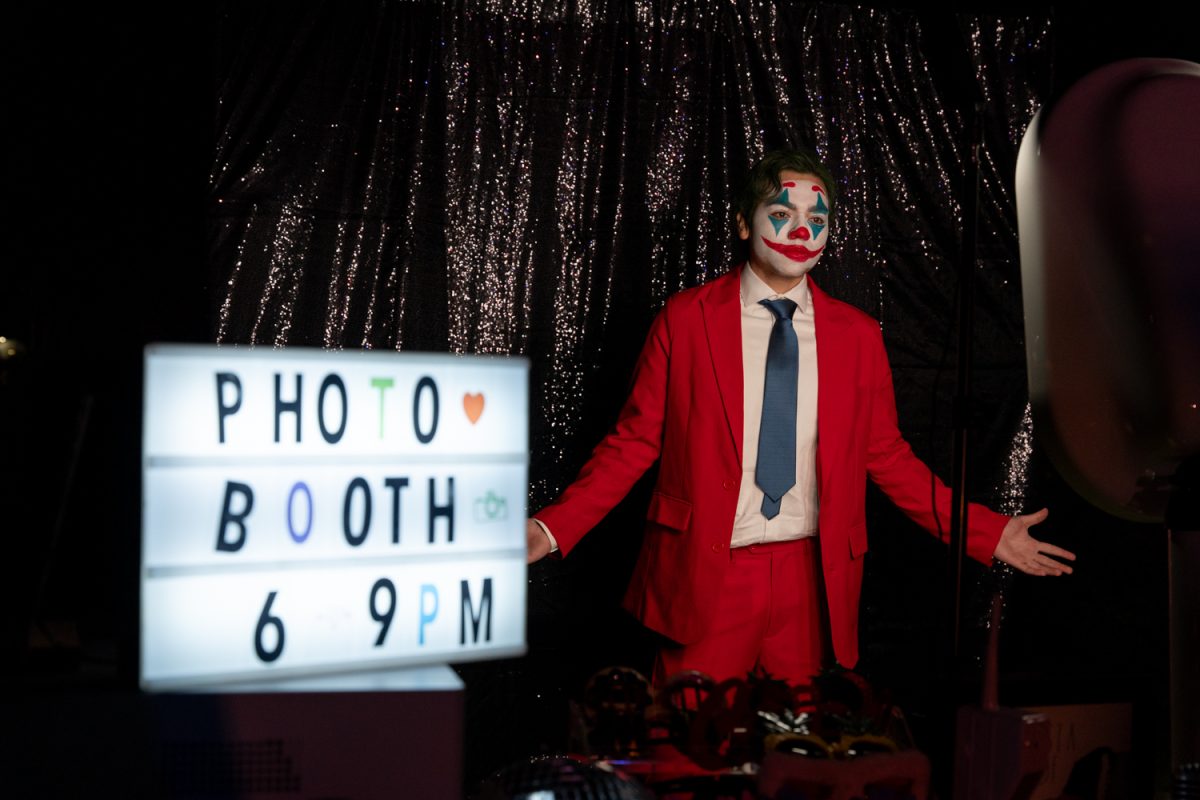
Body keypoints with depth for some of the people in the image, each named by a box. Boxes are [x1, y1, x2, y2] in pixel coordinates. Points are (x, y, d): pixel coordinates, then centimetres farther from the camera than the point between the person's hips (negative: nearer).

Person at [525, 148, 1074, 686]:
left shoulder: (857, 335, 7)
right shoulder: (685, 318, 0)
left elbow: (886, 456, 11)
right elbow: (636, 440, 0)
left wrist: (987, 534, 5)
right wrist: (553, 528, -11)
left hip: (811, 581, 2)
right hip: (705, 577, -2)